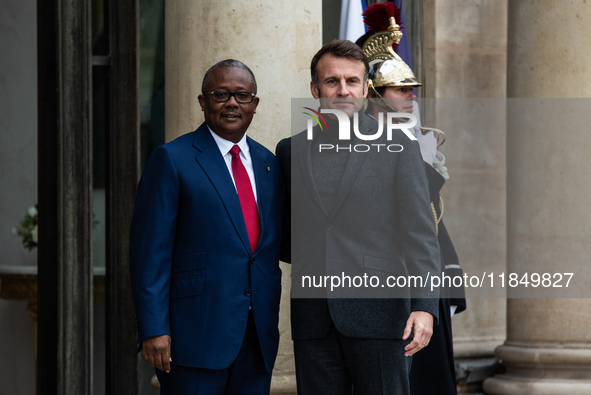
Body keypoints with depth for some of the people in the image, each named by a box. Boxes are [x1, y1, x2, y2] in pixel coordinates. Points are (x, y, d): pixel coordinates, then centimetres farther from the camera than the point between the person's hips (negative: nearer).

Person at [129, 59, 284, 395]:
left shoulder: (269, 164, 15)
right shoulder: (172, 160, -3)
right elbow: (150, 251, -8)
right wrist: (153, 330, -14)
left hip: (258, 339, 5)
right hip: (196, 336, -5)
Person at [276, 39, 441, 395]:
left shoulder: (398, 147, 3)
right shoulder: (290, 151, 13)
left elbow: (420, 234, -3)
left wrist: (424, 306, -12)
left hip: (379, 315, -3)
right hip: (313, 321, 3)